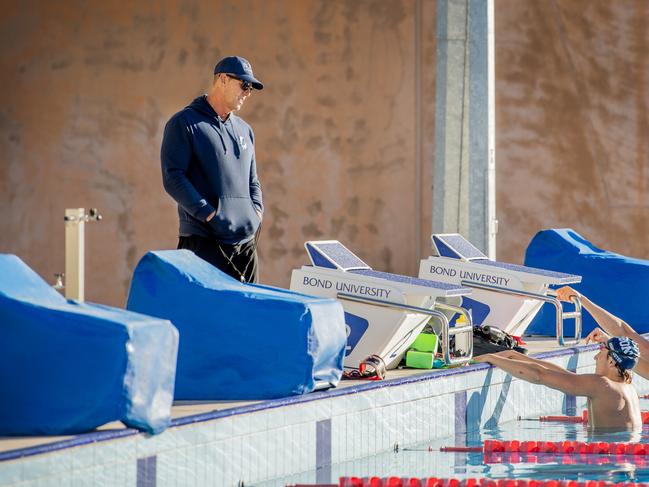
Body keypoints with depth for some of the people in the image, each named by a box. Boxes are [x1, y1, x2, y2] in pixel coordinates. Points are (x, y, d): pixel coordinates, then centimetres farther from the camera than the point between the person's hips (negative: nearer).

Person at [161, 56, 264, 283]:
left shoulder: (244, 130, 22)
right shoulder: (184, 123, -1)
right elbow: (173, 178, -10)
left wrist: (256, 211, 7)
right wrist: (209, 214, -18)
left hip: (246, 240, 7)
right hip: (204, 240, -7)